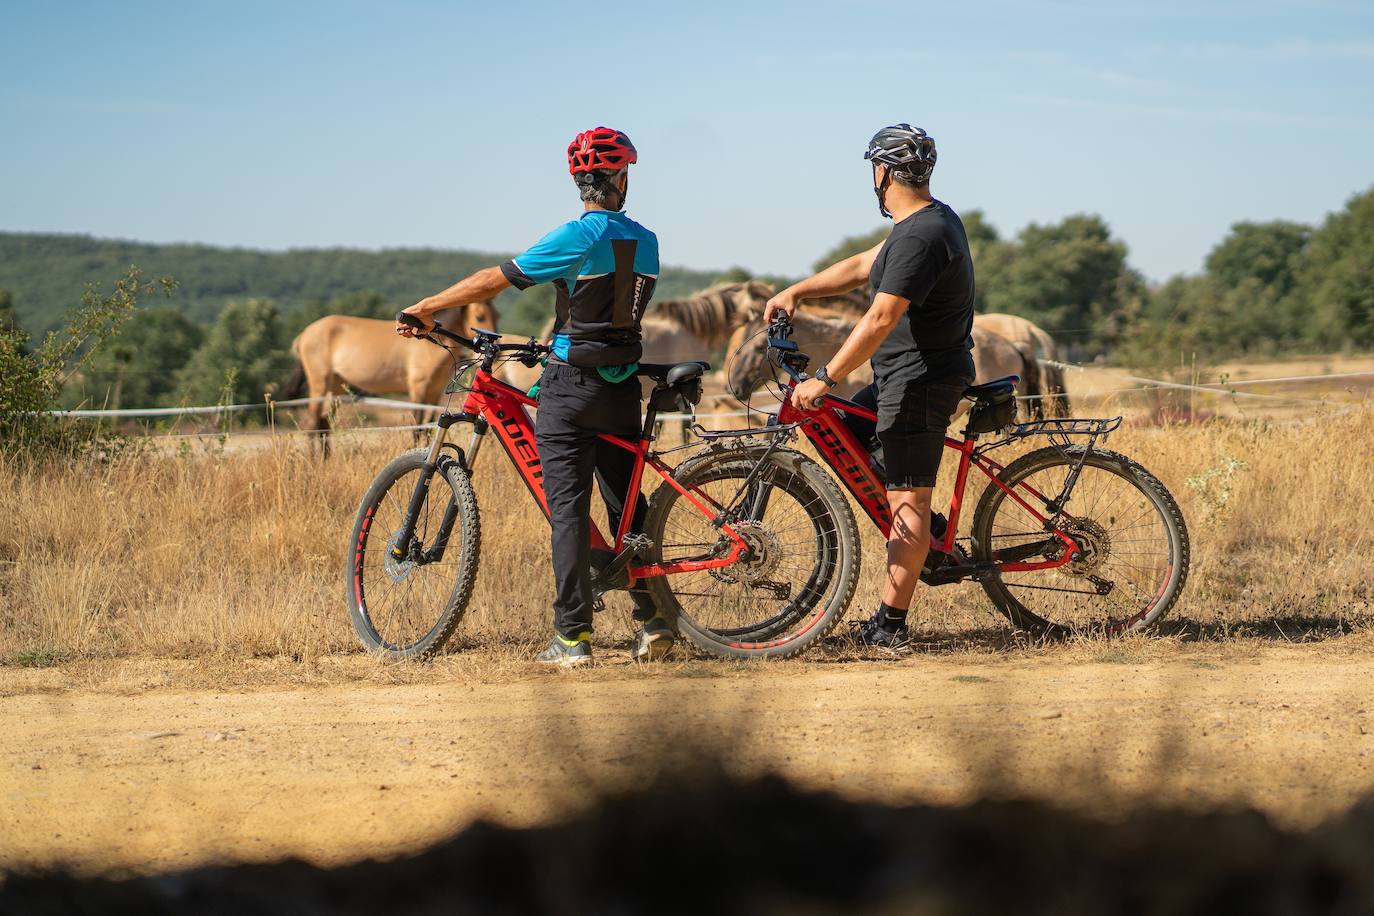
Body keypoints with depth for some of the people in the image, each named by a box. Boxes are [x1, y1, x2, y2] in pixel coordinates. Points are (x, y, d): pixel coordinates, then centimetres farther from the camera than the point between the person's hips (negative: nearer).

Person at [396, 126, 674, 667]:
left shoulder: (578, 237, -12)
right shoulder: (645, 242, 6)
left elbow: (496, 280, -11)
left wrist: (426, 308, -3)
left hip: (572, 385, -6)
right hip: (623, 387, 6)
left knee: (568, 509, -3)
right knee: (626, 504, 14)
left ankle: (573, 637, -4)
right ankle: (652, 623, 12)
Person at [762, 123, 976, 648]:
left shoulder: (918, 237, -22)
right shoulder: (934, 218, 11)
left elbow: (880, 319, -26)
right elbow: (861, 267, 20)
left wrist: (824, 379, -23)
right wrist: (795, 292, 13)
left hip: (919, 382, -10)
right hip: (918, 373, 10)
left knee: (907, 502, -6)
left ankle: (891, 624, -3)